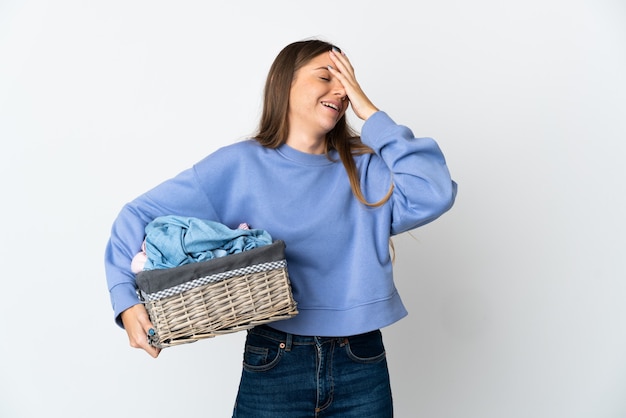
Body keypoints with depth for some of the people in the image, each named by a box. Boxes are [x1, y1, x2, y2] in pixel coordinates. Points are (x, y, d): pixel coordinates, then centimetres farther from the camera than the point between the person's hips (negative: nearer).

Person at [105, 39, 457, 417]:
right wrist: (127, 299, -15)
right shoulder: (239, 166, -4)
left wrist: (371, 114, -9)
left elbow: (434, 196, -17)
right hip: (274, 365, -1)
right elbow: (140, 215, -2)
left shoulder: (365, 169, 1)